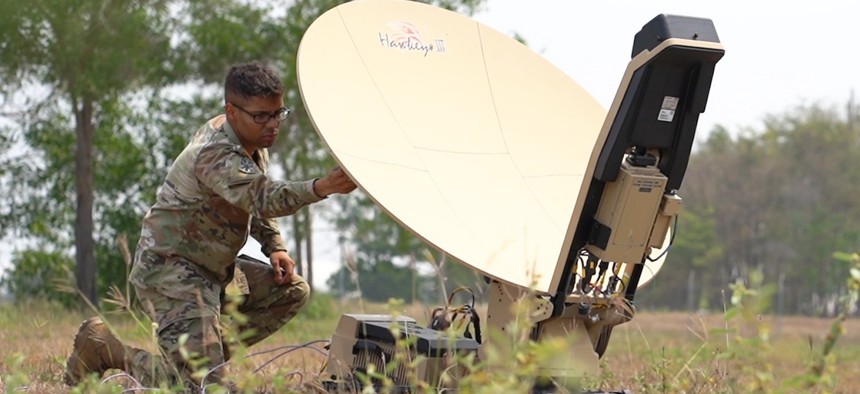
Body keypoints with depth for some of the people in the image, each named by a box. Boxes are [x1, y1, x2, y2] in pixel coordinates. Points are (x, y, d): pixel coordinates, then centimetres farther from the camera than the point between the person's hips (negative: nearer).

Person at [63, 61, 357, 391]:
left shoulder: (252, 141, 5)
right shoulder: (215, 156, -26)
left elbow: (257, 202, 20)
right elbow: (263, 198, -44)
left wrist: (274, 247, 4)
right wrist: (320, 188, -61)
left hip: (212, 268, 10)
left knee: (291, 291, 10)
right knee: (202, 385, -17)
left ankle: (207, 354, 11)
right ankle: (103, 344, -1)